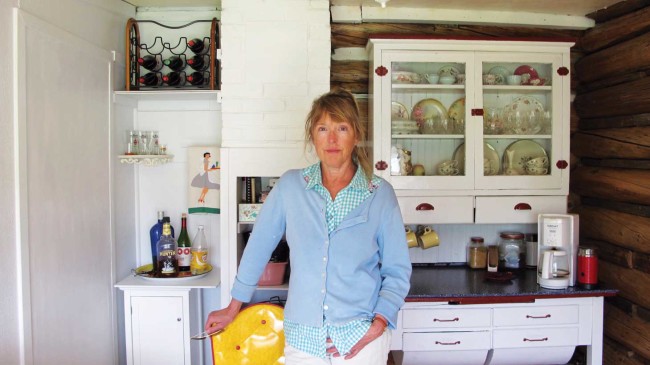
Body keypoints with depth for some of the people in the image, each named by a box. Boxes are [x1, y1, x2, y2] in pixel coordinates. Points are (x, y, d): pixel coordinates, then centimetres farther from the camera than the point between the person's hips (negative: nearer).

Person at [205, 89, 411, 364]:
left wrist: (377, 326, -12)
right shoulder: (290, 186, -3)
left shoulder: (380, 193, -5)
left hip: (361, 340, -1)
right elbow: (259, 246, 4)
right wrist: (233, 308, 9)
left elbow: (398, 271, -1)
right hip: (303, 338, 1)